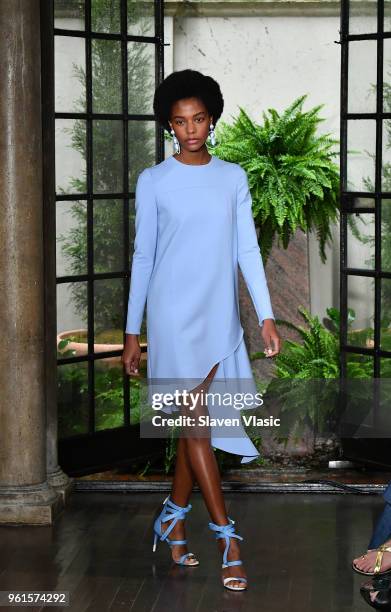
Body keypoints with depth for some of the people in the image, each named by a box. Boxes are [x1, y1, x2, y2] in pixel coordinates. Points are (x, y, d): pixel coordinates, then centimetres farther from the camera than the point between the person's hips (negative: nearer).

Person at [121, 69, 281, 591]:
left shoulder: (233, 178, 7)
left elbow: (247, 249, 5)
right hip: (174, 313, -3)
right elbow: (143, 256, 3)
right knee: (197, 421, -7)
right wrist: (132, 330, 2)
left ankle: (173, 518, 24)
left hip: (220, 314, 3)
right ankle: (227, 538, -6)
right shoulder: (154, 182, 0)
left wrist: (266, 315, -2)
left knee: (195, 422, 8)